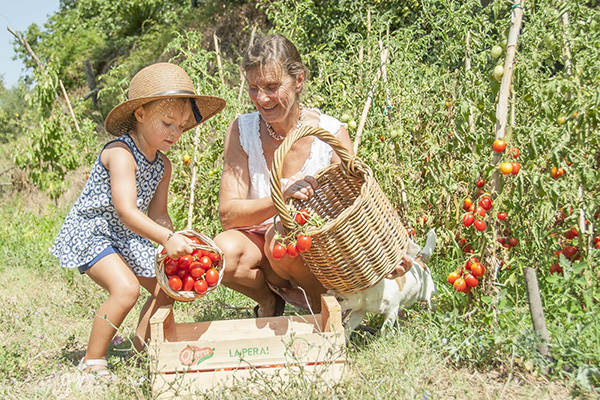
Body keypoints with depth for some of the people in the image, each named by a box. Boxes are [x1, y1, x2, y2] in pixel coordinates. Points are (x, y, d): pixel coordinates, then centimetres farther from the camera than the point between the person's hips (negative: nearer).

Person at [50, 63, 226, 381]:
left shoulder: (162, 165, 3)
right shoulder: (121, 154, -25)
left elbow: (157, 214, 5)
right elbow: (127, 212, -35)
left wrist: (175, 242, -13)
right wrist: (168, 238, -44)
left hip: (128, 238, 9)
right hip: (91, 234, -9)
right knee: (126, 287, -28)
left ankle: (145, 338, 35)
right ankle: (92, 361, -14)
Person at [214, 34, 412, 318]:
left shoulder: (332, 134, -14)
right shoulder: (242, 131, -9)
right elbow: (228, 214, -16)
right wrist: (281, 198, -36)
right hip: (262, 239, 2)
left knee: (282, 237, -34)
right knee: (224, 251, -30)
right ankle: (269, 302, 3)